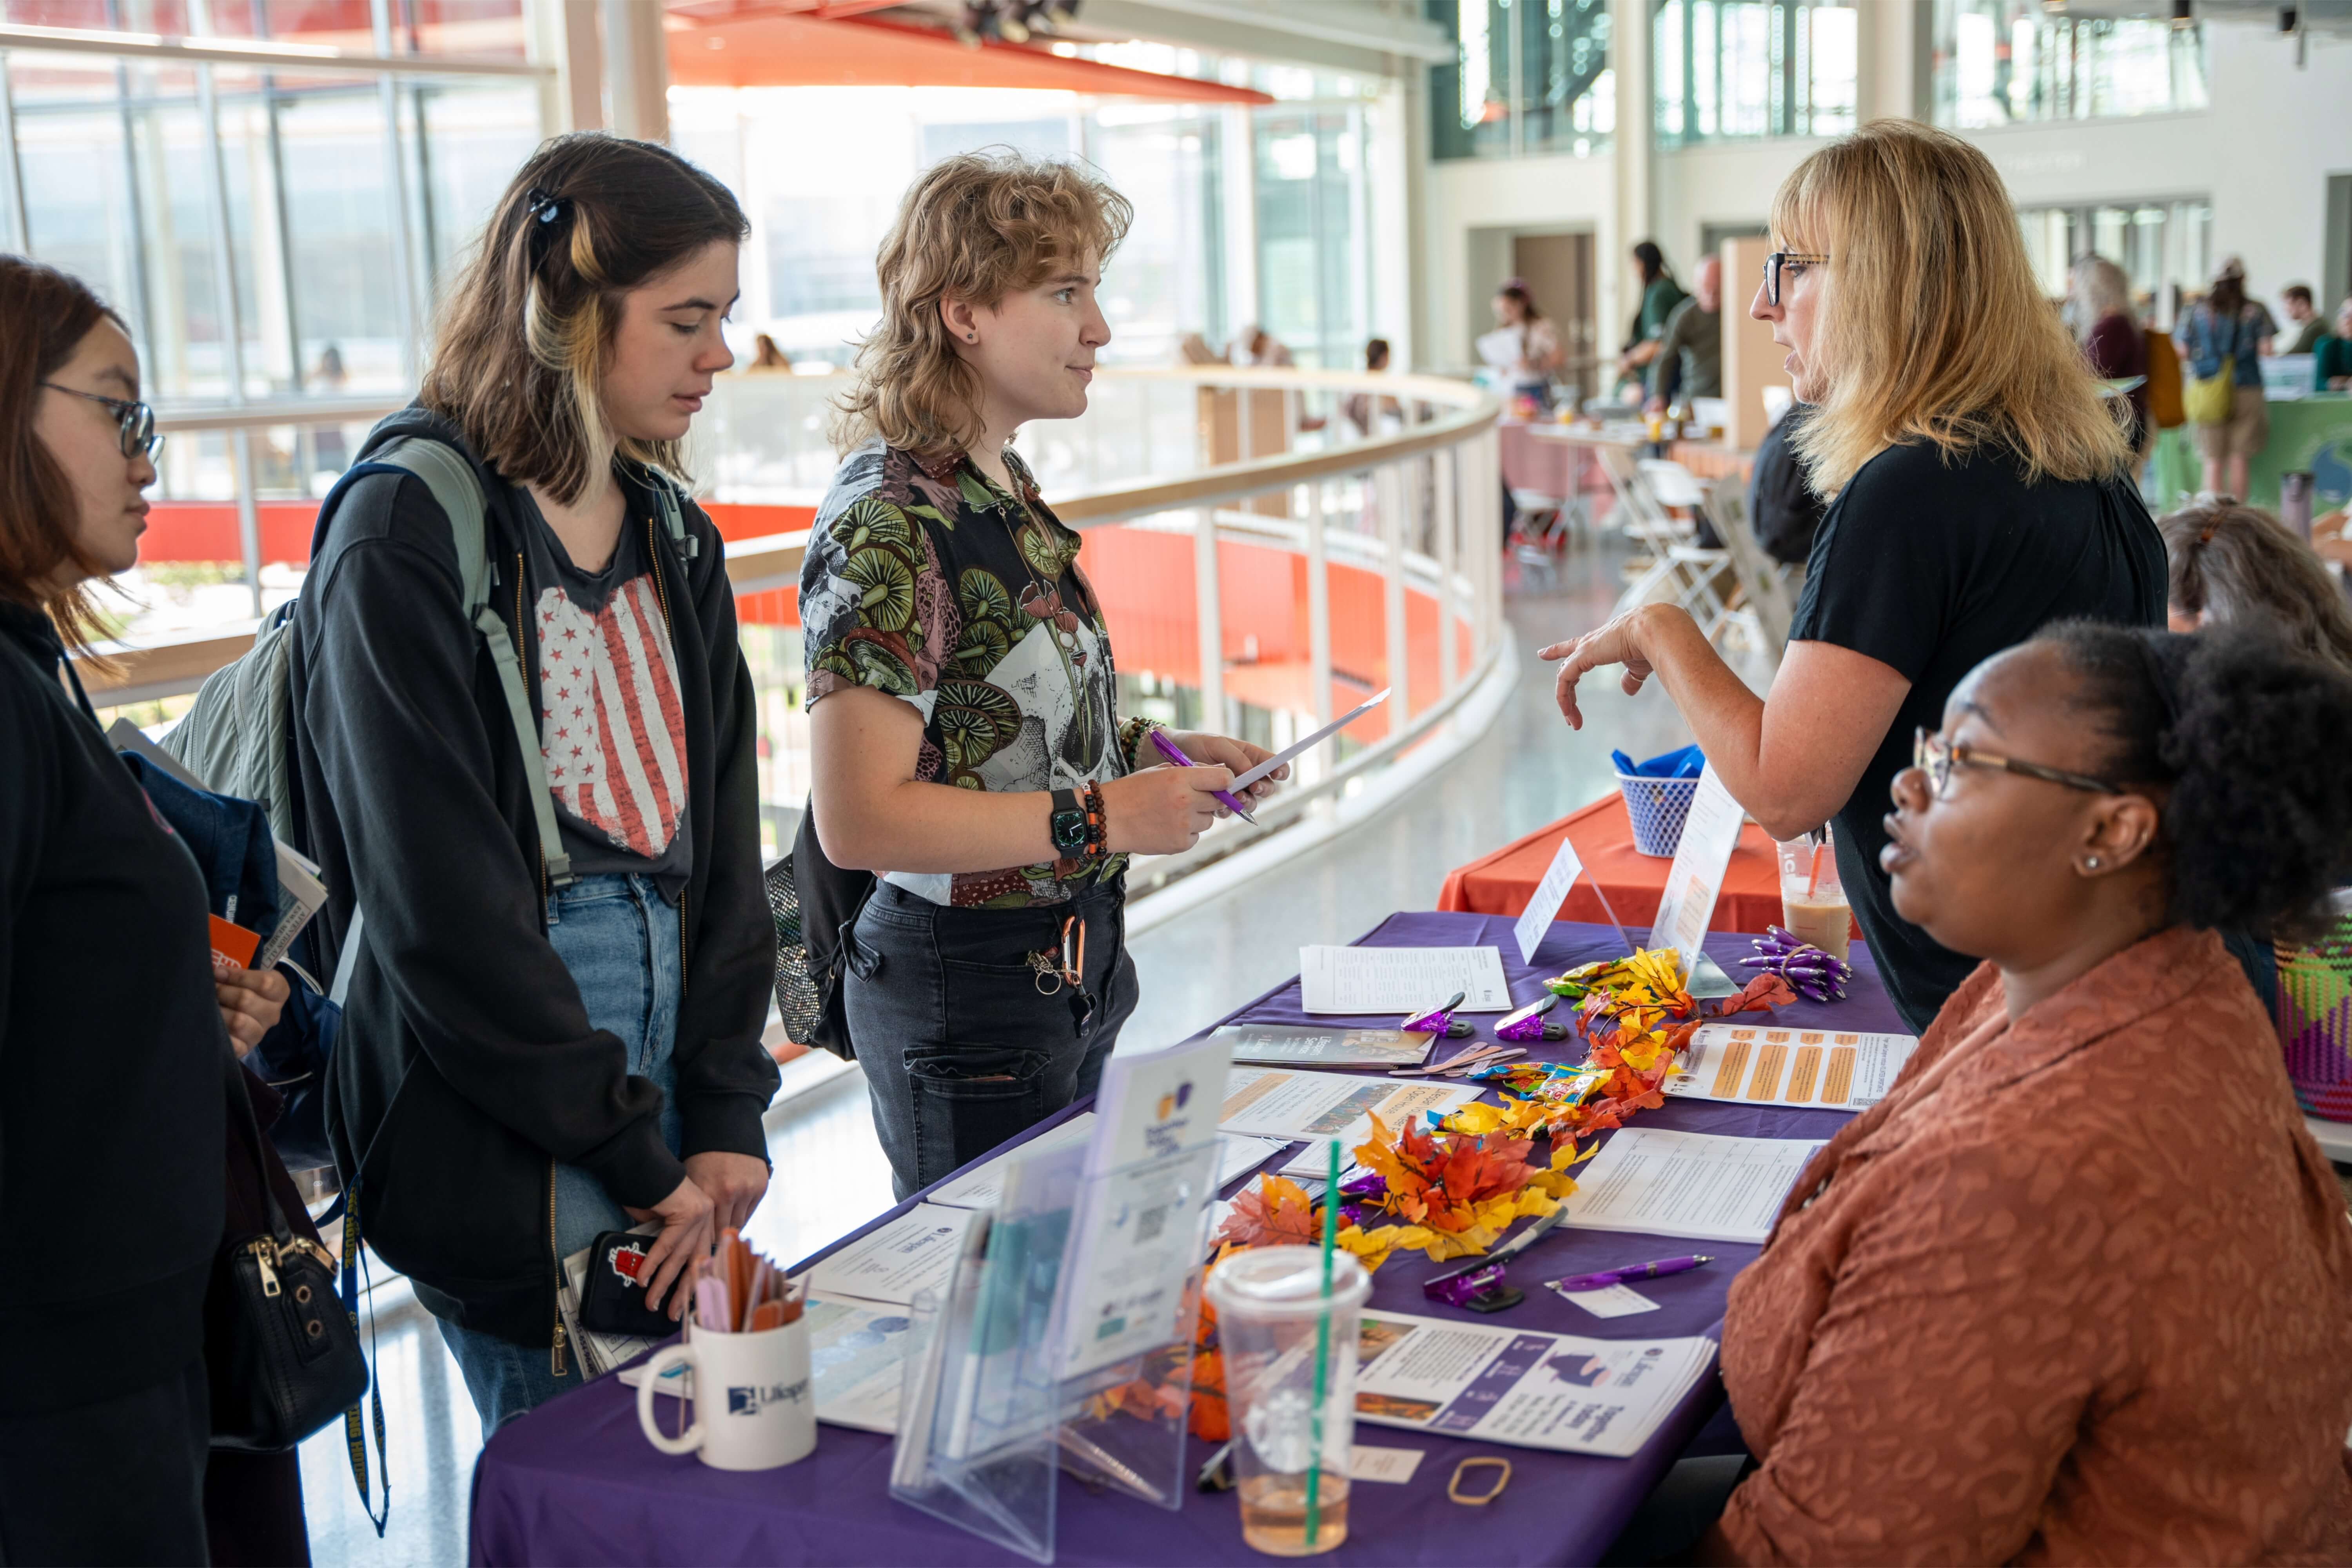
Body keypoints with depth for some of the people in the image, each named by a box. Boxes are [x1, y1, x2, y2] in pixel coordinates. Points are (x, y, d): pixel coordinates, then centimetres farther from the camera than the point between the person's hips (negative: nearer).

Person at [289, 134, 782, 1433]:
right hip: (505, 1147, -7)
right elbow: (439, 899, -16)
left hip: (670, 1024, 7)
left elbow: (721, 834, 9)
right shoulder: (407, 536, -12)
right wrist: (633, 1153, -13)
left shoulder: (673, 539, 11)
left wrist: (727, 1112, 0)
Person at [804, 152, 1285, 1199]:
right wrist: (1102, 817, -23)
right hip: (967, 1002, -9)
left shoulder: (1002, 486, 9)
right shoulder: (889, 520, -20)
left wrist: (1151, 754, 5)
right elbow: (858, 818, -25)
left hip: (1074, 974, 9)